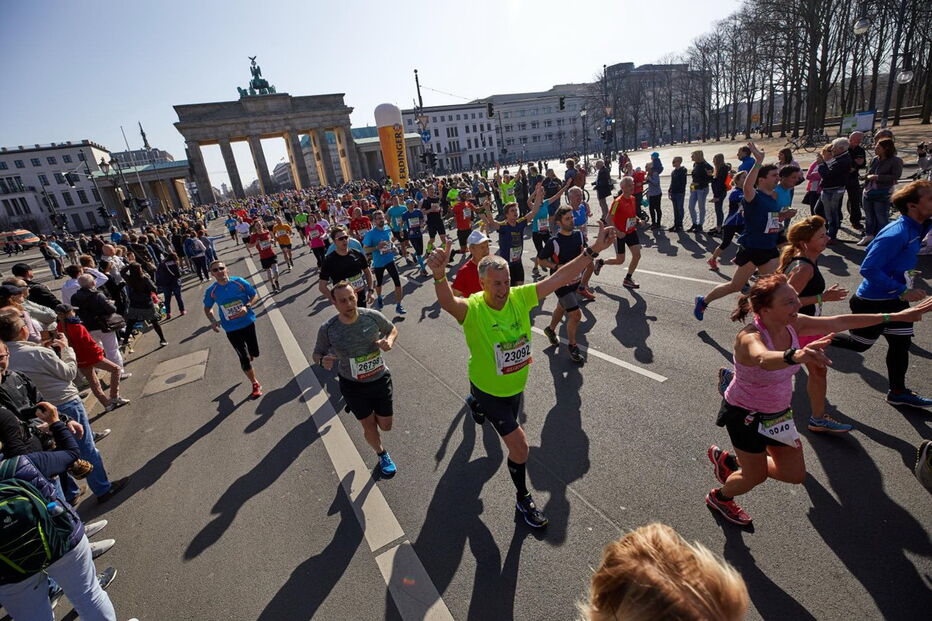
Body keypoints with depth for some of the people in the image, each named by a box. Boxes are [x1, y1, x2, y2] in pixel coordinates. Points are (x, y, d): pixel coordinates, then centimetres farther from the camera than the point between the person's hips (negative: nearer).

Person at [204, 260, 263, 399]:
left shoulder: (239, 282, -12)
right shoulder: (211, 291, -9)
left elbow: (256, 296, -4)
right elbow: (207, 308, 7)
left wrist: (247, 306, -23)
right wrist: (212, 320, -11)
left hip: (248, 323, 1)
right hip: (231, 329, 0)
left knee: (254, 353, 14)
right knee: (244, 358, -1)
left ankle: (249, 357, 54)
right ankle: (255, 384, 16)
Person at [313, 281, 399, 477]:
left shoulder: (373, 316, -17)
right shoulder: (327, 329, -18)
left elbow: (392, 329, 3)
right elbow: (316, 354, -2)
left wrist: (389, 341, -20)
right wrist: (323, 361, -27)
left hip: (380, 379, 1)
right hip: (353, 387, -1)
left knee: (385, 426, 12)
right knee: (368, 425, 13)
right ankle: (382, 455, 46)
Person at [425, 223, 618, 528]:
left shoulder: (520, 297, -17)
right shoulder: (472, 309, -29)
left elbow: (558, 277, -19)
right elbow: (447, 302, -51)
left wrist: (594, 250, -25)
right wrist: (439, 274, -72)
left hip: (516, 386, 6)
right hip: (488, 390, -5)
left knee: (508, 426, 34)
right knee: (519, 445, -4)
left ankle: (478, 407, 69)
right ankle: (523, 499, 24)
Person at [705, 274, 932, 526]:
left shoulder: (793, 325, -10)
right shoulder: (750, 337, -34)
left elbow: (840, 322, -2)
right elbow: (764, 359, -56)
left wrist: (896, 316, 1)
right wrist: (794, 355, -77)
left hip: (778, 412, 8)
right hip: (746, 415, -7)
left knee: (795, 474, 16)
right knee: (756, 476, 10)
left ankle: (730, 461, 36)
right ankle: (719, 497, 43)